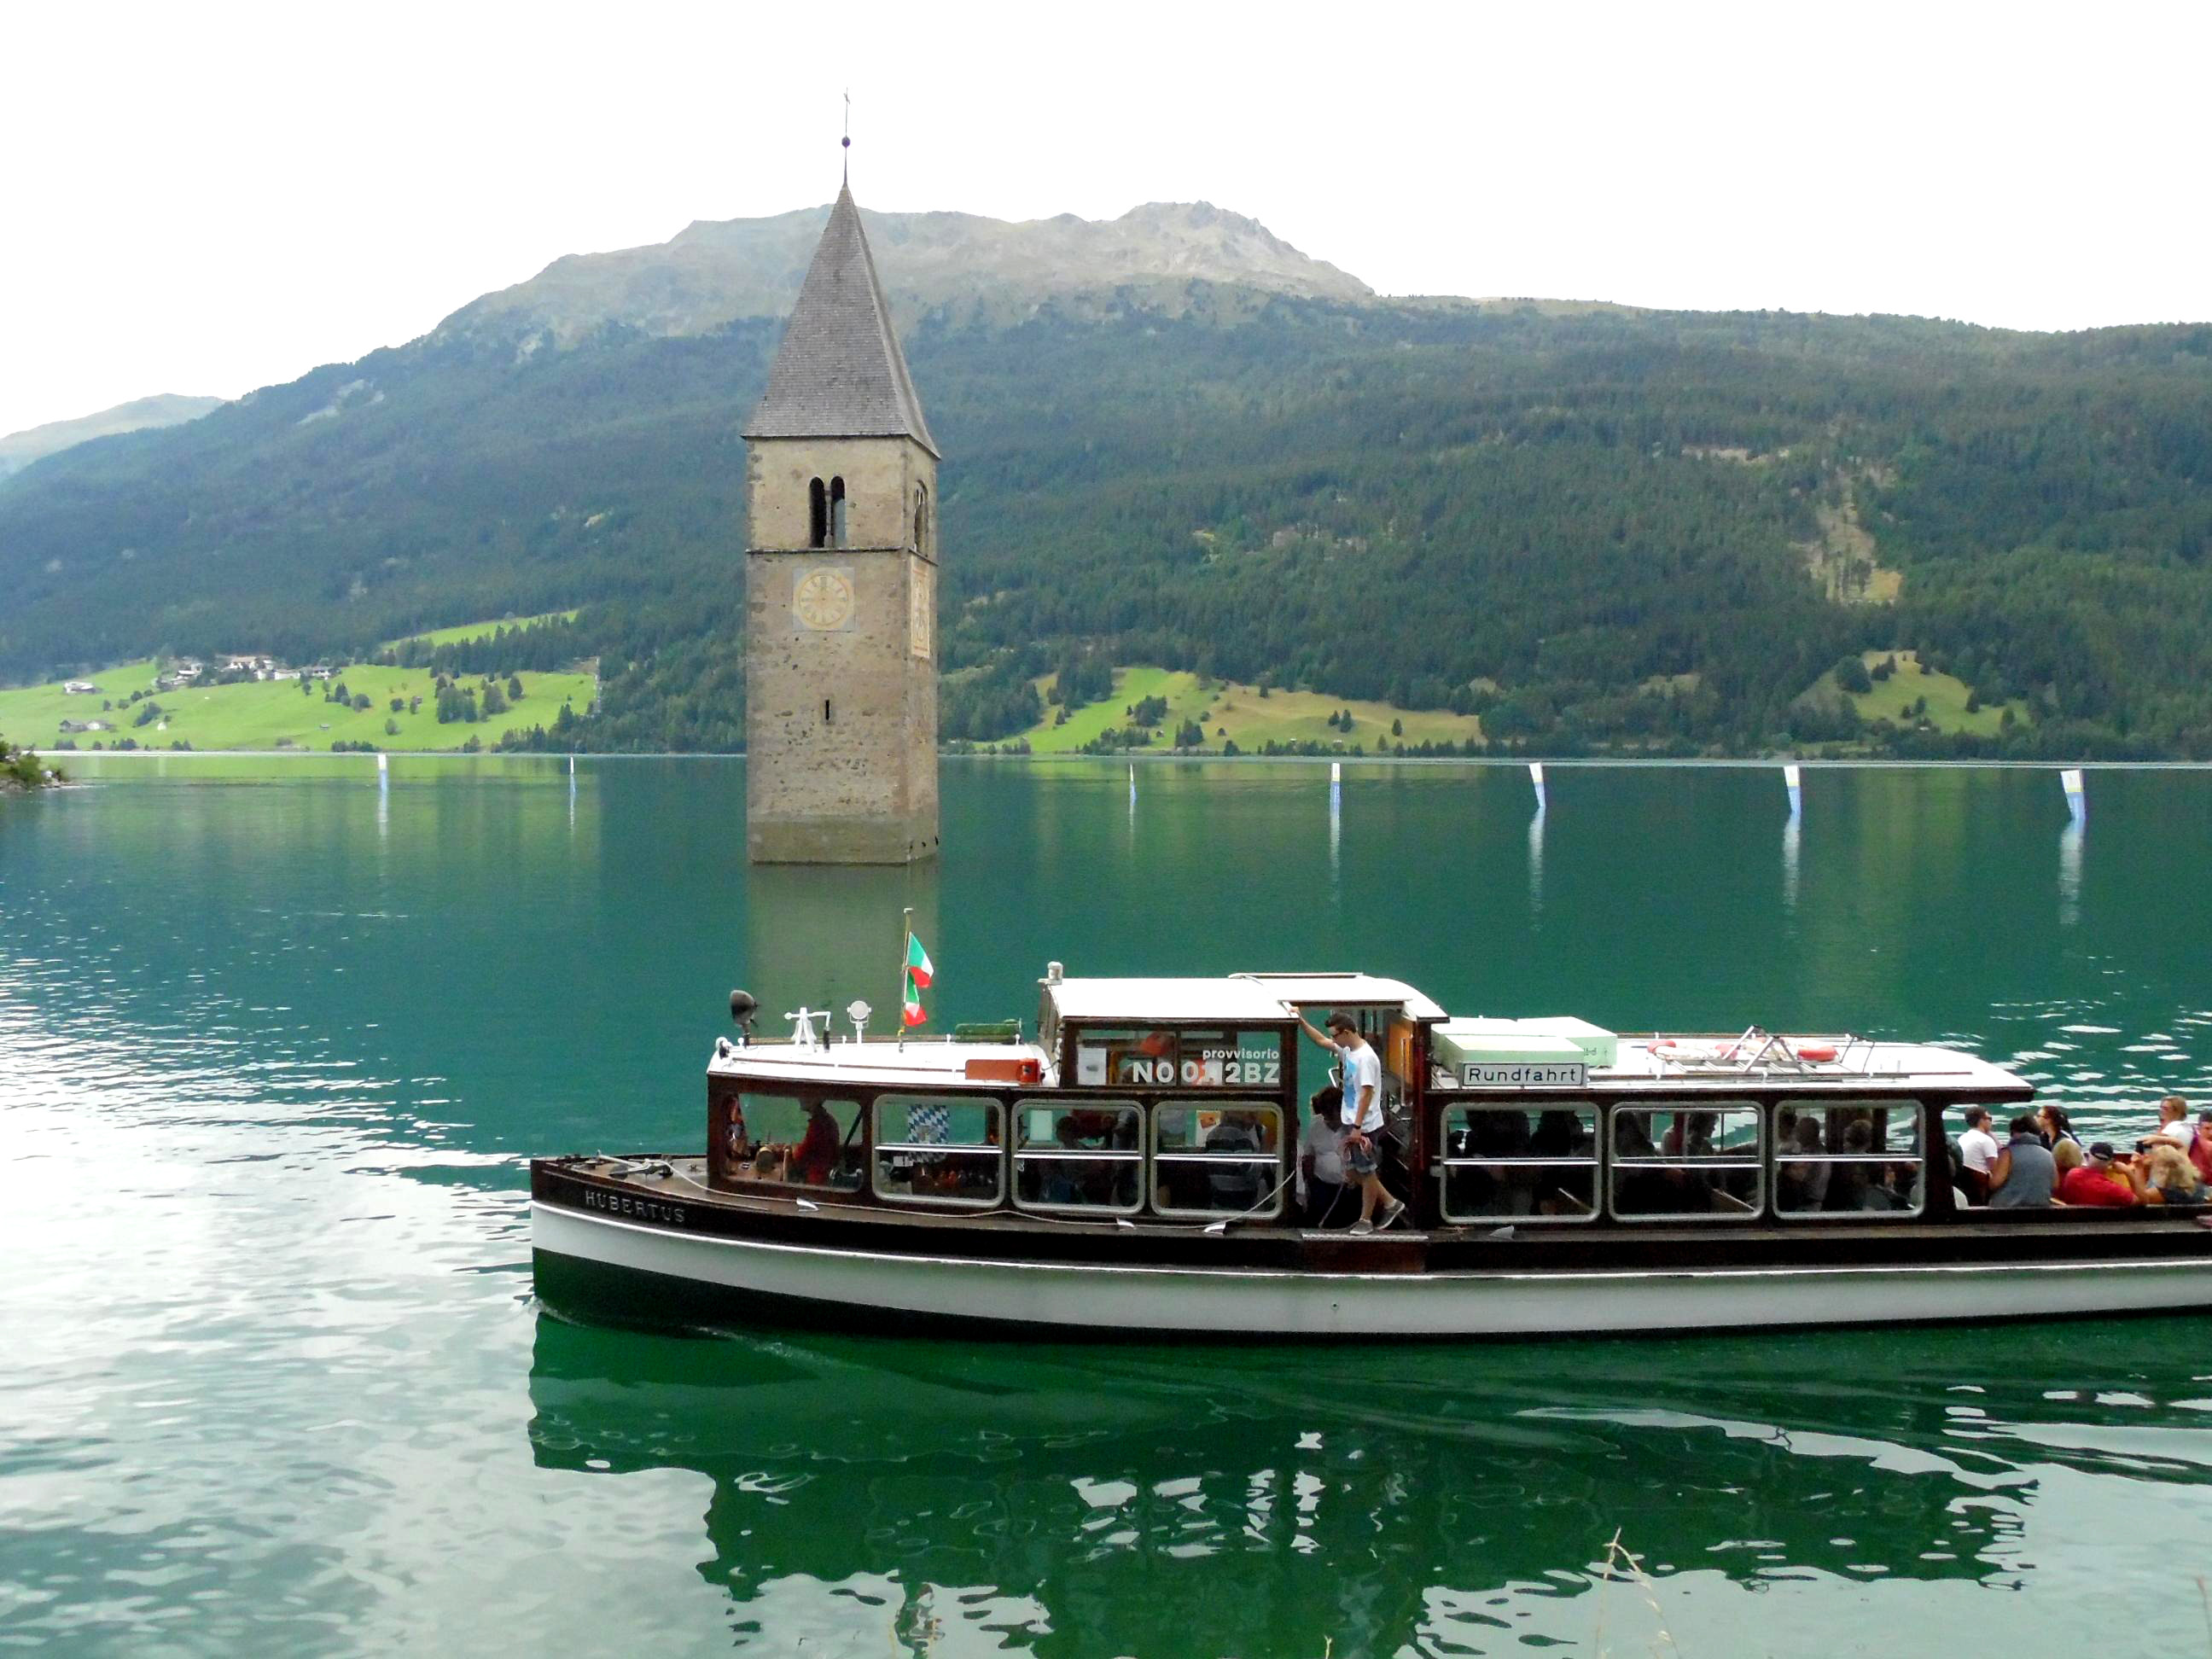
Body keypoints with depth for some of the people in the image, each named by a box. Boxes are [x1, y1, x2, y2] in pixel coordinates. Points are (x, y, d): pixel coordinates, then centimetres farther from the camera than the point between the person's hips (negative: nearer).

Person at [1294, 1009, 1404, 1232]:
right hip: (1350, 1122, 9)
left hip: (1365, 1126, -9)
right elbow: (1321, 1041, 22)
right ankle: (1390, 1203, 25)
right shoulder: (1347, 1051, 6)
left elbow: (1367, 1094, -23)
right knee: (1352, 1171, 15)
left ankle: (1366, 1220, 15)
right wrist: (1301, 1021, 14)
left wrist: (1357, 1127, -24)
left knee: (1366, 1173, 4)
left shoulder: (1366, 1057, -20)